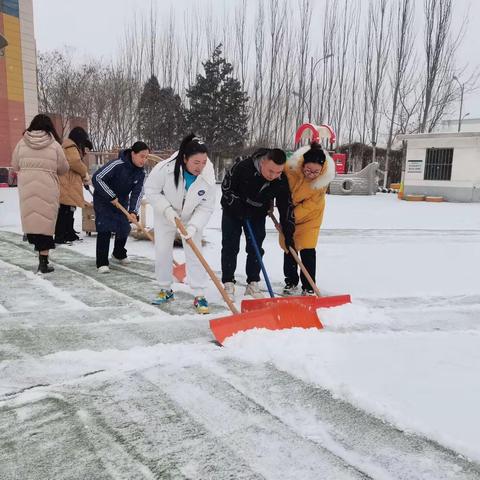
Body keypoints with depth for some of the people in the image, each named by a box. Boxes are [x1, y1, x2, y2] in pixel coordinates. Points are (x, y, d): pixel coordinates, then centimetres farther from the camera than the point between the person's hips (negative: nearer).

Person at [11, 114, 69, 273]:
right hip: (47, 189, -2)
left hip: (26, 188, 2)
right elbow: (64, 168, 4)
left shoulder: (22, 143, 2)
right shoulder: (54, 145, -4)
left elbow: (15, 166, 11)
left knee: (31, 218, 16)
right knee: (45, 222, 3)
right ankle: (43, 262, 6)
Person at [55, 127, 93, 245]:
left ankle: (69, 234, 26)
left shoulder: (72, 147, 25)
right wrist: (85, 173, -10)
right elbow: (75, 162, -25)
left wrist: (83, 176, 13)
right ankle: (60, 236, -6)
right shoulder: (71, 147, -9)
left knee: (69, 211, 17)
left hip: (70, 186, 11)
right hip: (66, 186, -11)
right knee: (64, 211, -9)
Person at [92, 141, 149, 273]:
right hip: (103, 200, -6)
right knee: (104, 229, -16)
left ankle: (119, 254, 38)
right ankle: (102, 263, -11)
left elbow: (137, 193, -15)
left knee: (124, 228, 11)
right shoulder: (117, 164, -30)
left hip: (122, 202, 6)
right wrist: (111, 196, -29)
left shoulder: (141, 173, -11)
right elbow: (97, 178, -30)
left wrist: (133, 211, -29)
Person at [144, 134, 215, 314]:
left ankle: (199, 296, 1)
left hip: (191, 218, 0)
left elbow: (206, 208, -19)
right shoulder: (165, 168, -32)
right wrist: (166, 209, -28)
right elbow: (151, 190, -17)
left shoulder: (208, 177, -26)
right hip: (165, 215, 0)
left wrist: (193, 226, -33)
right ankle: (166, 290, 23)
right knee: (162, 252, 4)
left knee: (194, 253, -6)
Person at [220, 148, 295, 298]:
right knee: (230, 247, -2)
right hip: (233, 210, -2)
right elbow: (226, 187, -18)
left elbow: (286, 206, -11)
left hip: (257, 214, 3)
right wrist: (240, 209, -21)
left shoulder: (281, 181, -22)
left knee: (256, 248, 2)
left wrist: (288, 234, -12)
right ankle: (228, 284, 6)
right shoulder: (243, 167, -32)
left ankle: (253, 284, 13)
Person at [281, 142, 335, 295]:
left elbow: (310, 204, -24)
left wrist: (292, 217, -28)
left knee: (307, 249, -7)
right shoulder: (291, 167, -31)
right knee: (288, 246, 8)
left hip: (310, 214, -1)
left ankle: (309, 287, 4)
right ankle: (291, 282, 24)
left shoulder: (324, 177, -28)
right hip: (288, 211, 2)